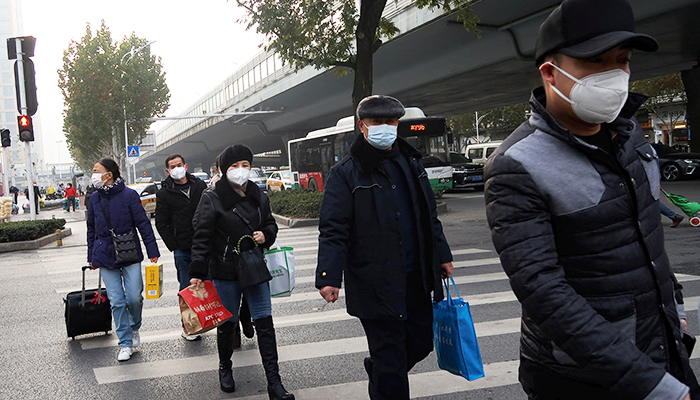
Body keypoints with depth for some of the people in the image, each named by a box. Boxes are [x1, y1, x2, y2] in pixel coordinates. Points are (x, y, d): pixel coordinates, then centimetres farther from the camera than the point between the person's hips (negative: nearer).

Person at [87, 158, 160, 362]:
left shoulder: (129, 195, -7)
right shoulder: (94, 198, 6)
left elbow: (143, 224, -5)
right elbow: (91, 229, 16)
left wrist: (153, 251, -7)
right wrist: (92, 257, 16)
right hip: (105, 257, 3)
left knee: (134, 297, -3)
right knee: (116, 301, 2)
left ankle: (134, 328, 28)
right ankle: (125, 343, 11)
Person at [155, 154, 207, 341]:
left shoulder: (200, 186, 8)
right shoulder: (164, 194, 1)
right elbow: (161, 224, 2)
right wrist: (174, 247, -6)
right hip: (183, 249, -2)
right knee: (187, 289, 1)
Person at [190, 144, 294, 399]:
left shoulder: (258, 196, 6)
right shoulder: (212, 199, -8)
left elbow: (271, 224, 19)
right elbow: (201, 237, -10)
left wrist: (266, 235, -5)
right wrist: (197, 273, -13)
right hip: (225, 272, -4)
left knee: (265, 323, 1)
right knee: (227, 323, 10)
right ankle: (225, 368, 37)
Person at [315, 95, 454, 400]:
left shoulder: (411, 163, 12)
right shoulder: (345, 173, -8)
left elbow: (429, 215, 20)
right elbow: (333, 230, -12)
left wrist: (442, 255, 20)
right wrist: (329, 277, -21)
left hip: (417, 279, 6)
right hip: (375, 285, -6)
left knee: (421, 343, 17)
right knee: (390, 361, 1)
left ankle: (377, 371, 43)